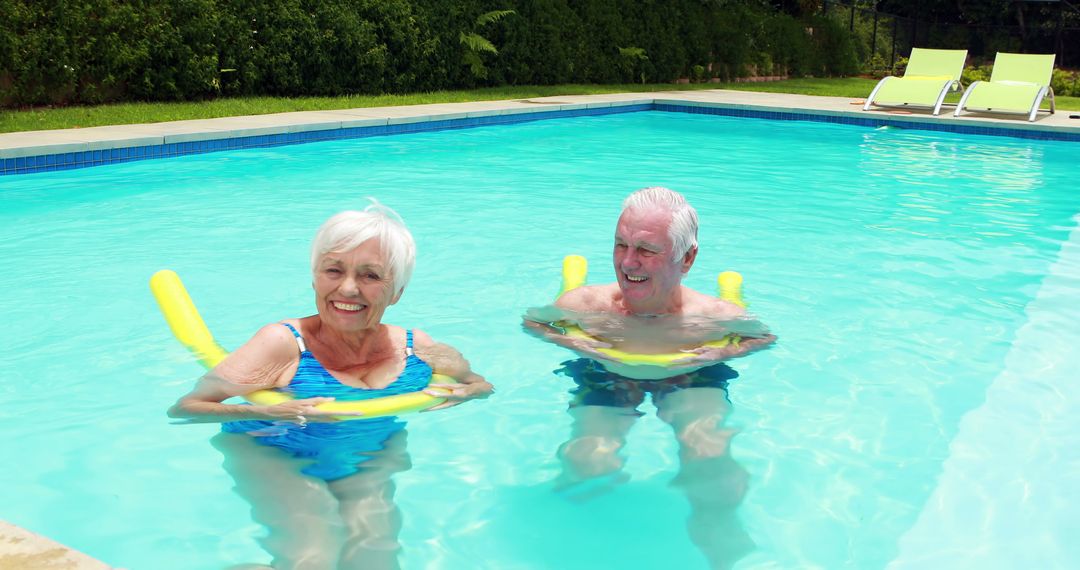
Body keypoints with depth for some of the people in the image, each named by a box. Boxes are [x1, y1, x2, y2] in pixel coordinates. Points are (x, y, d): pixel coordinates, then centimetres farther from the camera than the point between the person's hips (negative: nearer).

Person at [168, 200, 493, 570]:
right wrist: (271, 413, -35)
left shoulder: (417, 349, -6)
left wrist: (460, 395, -12)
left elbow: (479, 384, 12)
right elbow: (183, 409, -20)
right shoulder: (283, 344, -18)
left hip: (374, 460, 3)